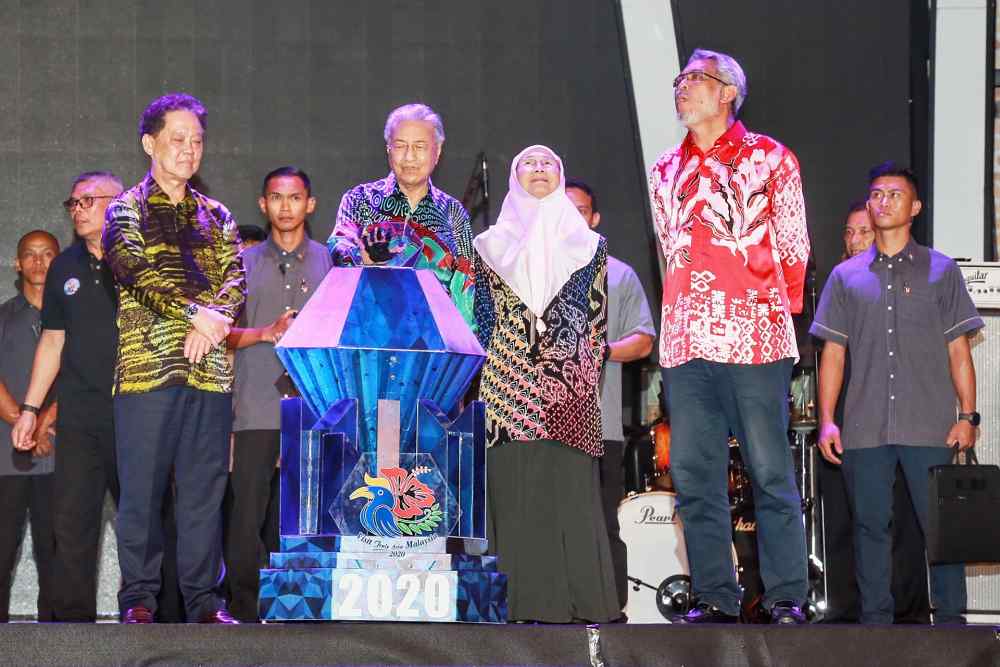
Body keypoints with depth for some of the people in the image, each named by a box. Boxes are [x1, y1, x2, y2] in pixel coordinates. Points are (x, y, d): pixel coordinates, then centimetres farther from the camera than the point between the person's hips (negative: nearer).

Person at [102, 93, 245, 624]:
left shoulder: (216, 217, 18)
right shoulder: (127, 211, 6)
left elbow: (235, 280, 7)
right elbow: (135, 272, -10)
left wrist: (213, 321, -13)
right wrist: (193, 313, -21)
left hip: (209, 370, 4)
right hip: (147, 366, -3)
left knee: (205, 489, 4)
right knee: (141, 489, -2)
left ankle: (204, 599, 9)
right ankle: (138, 600, 5)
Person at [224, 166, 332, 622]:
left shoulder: (330, 261, 13)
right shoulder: (244, 262, 14)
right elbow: (223, 332, 9)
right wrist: (268, 333, -7)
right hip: (257, 407, 0)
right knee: (248, 509, -7)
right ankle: (244, 608, -2)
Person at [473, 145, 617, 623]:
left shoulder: (587, 244, 15)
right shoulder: (492, 243, 16)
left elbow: (596, 314, 11)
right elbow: (483, 312, 12)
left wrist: (589, 367, 1)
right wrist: (480, 369, 2)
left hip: (567, 382, 0)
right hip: (507, 379, 0)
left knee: (569, 484, -7)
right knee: (512, 482, -6)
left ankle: (574, 594, -7)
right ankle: (520, 597, -6)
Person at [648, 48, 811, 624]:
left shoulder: (770, 159, 5)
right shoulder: (667, 172, 18)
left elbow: (793, 250, 9)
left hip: (755, 338, -4)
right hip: (687, 340, 4)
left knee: (770, 471, -4)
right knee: (694, 474, 1)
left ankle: (787, 597, 1)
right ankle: (716, 598, 6)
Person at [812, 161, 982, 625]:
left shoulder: (940, 271, 9)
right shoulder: (846, 276, 13)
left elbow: (958, 349, 7)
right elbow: (833, 352, 12)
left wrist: (968, 415, -2)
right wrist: (826, 420, 3)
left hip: (929, 426, -2)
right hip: (864, 427, 2)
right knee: (870, 525, 3)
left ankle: (951, 620, 4)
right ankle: (875, 621, 11)